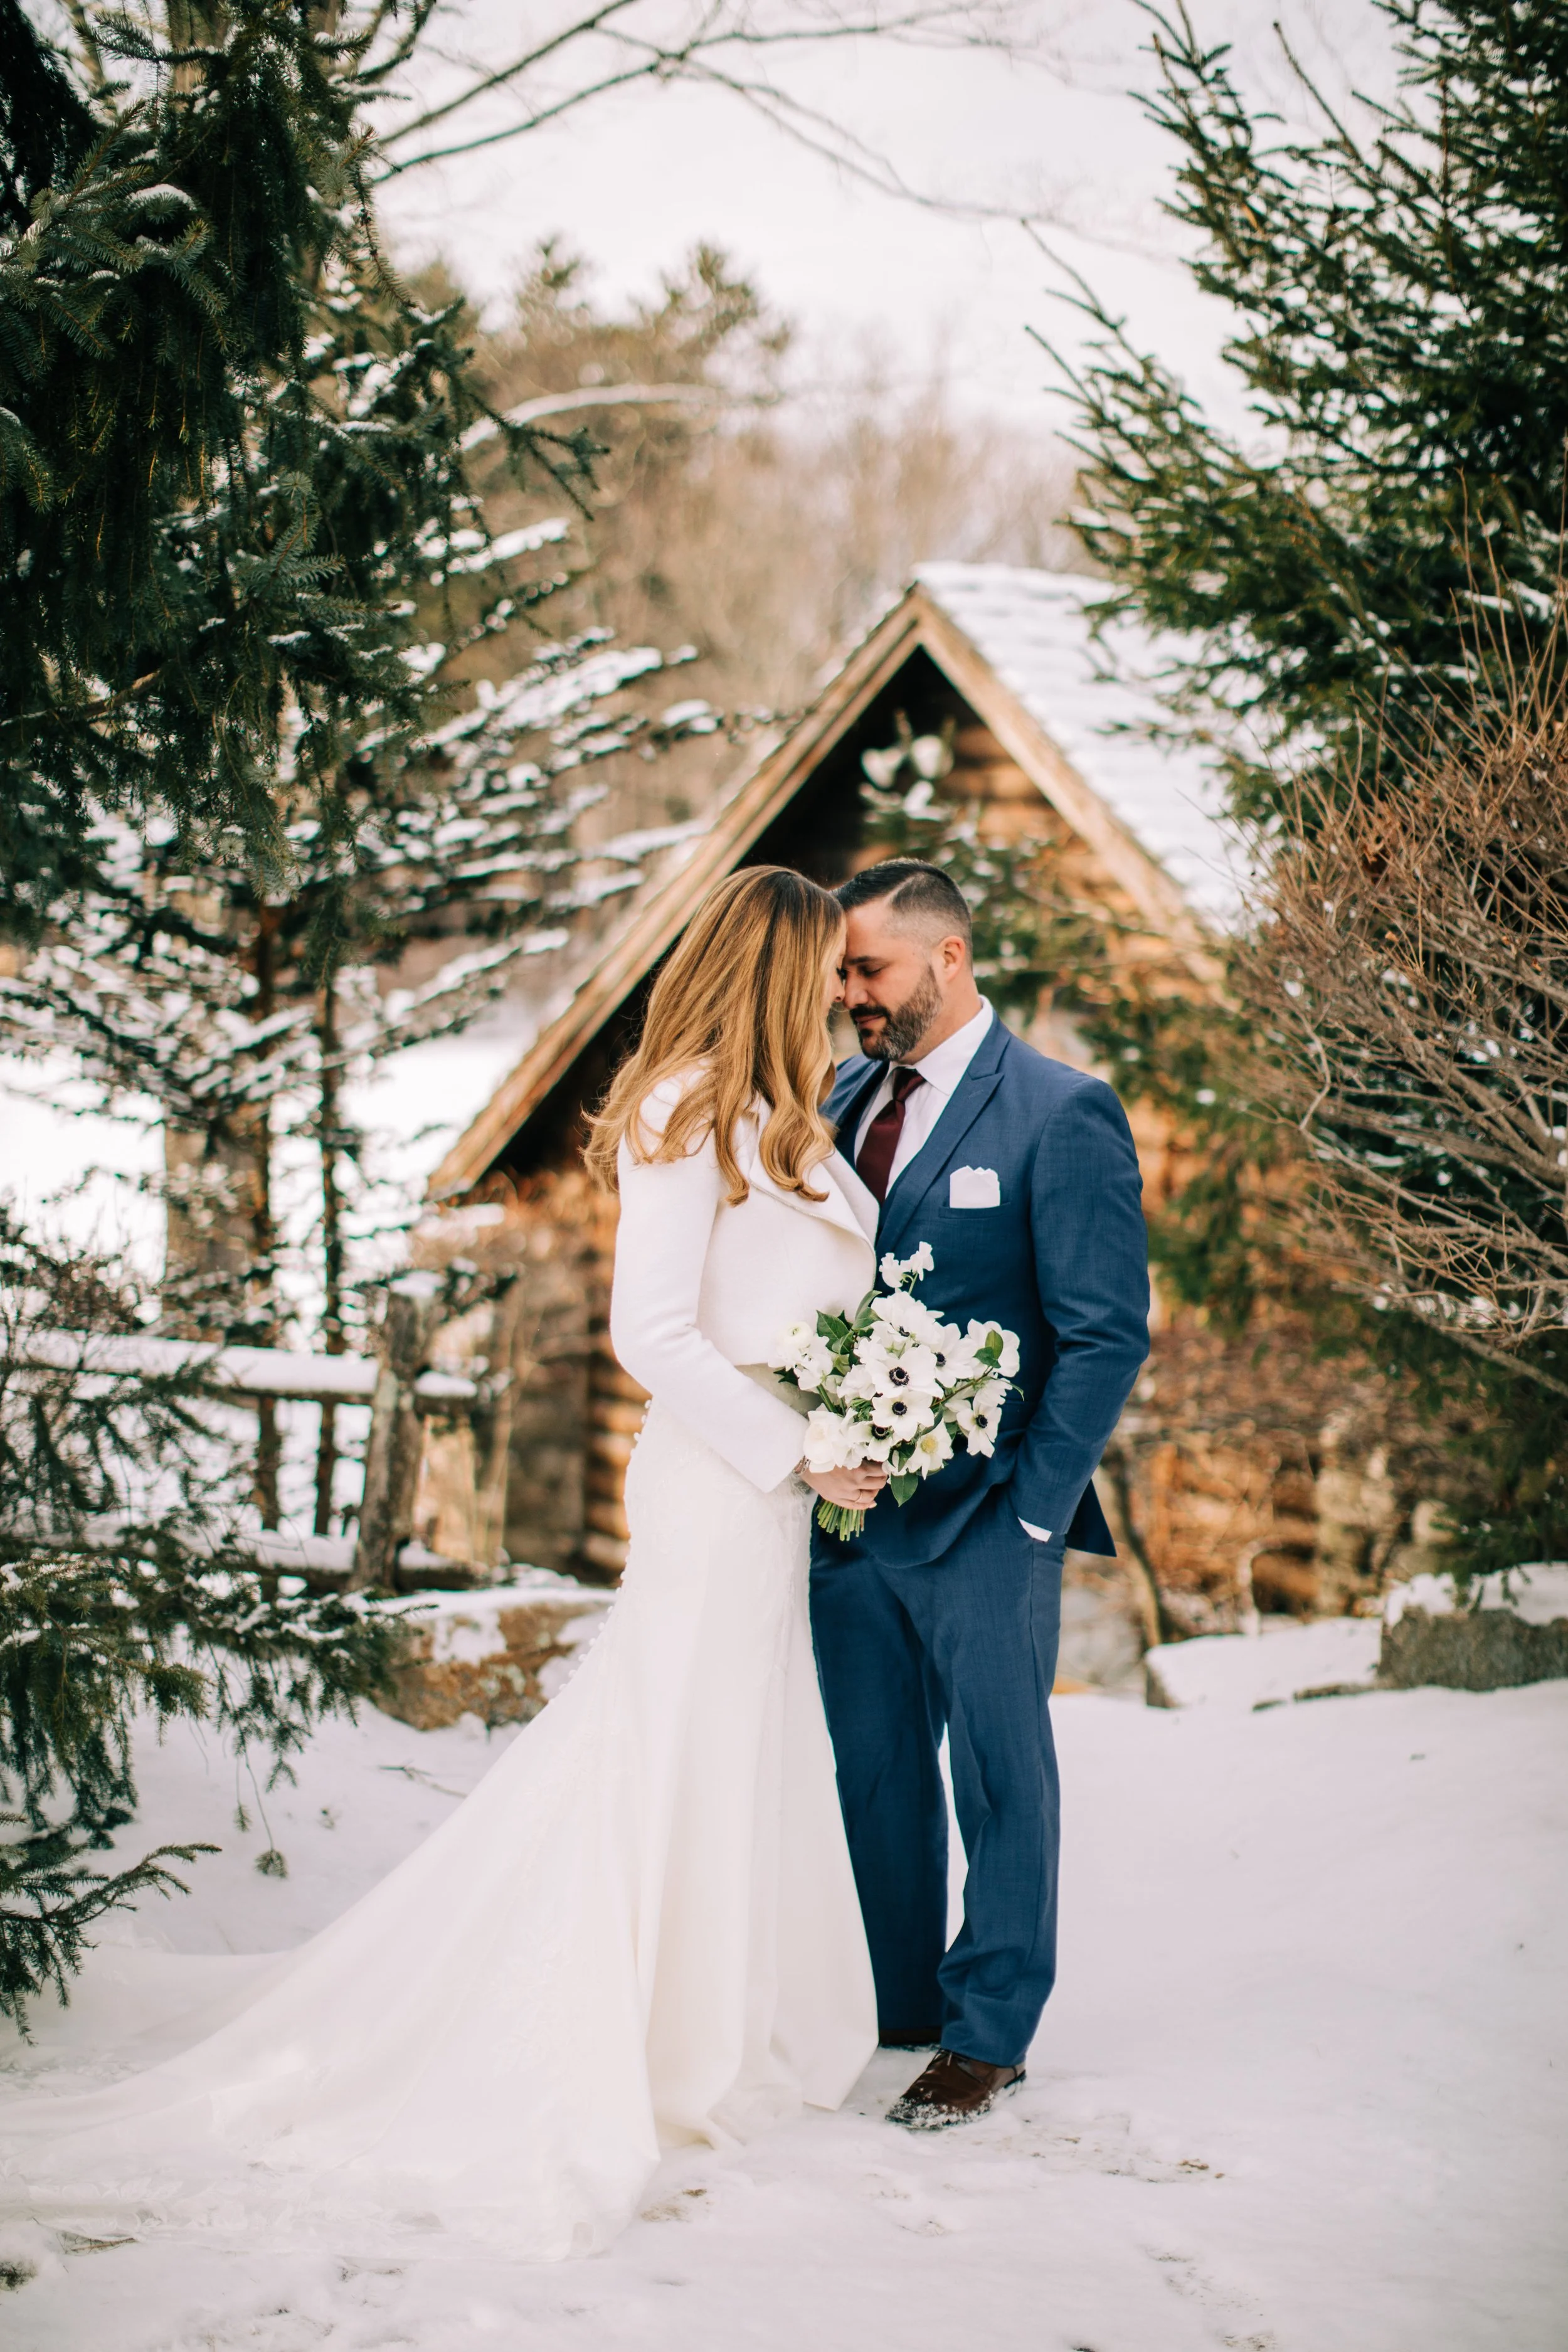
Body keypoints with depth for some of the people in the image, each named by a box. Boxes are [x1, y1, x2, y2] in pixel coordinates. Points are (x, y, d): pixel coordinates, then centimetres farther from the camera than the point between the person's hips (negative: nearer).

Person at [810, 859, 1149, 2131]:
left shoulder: (1061, 1113, -10)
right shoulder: (847, 1098, 9)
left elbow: (1108, 1333, -11)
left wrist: (1031, 1507, -13)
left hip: (983, 1516, -6)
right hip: (849, 1504, 6)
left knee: (999, 1776, 5)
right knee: (874, 1772, 13)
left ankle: (988, 2034, 16)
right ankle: (893, 2006, 27)